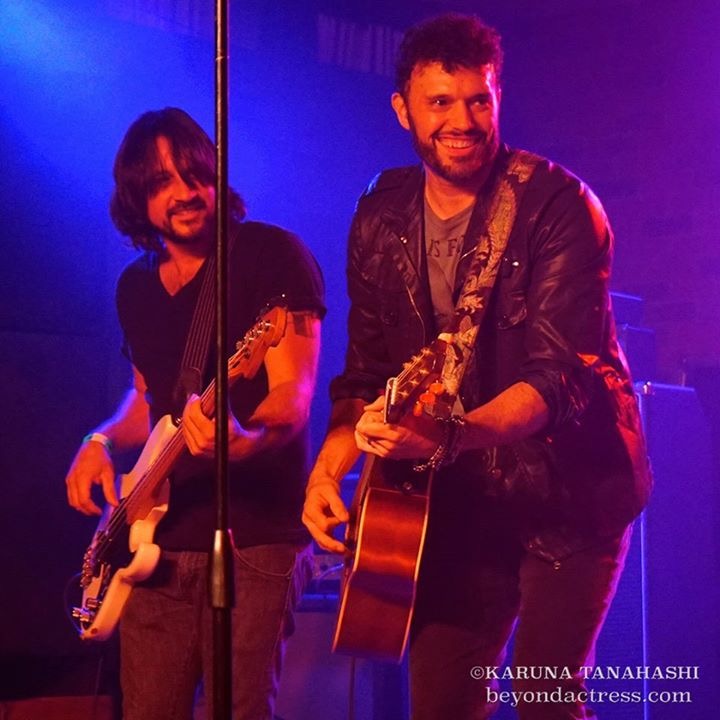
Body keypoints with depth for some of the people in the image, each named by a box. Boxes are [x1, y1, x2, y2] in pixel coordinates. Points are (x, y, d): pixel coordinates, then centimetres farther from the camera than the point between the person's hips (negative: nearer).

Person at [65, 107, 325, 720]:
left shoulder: (272, 255, -6)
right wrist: (102, 442, 8)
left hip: (255, 537, -6)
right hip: (157, 542, 6)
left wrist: (240, 436, -36)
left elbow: (294, 396, -15)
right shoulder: (136, 285, 14)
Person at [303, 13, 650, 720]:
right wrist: (329, 468, -10)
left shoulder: (557, 204, -16)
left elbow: (561, 373, -26)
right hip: (463, 502, 4)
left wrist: (450, 435, -41)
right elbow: (367, 372, 8)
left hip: (569, 491, -4)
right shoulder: (381, 220, 1)